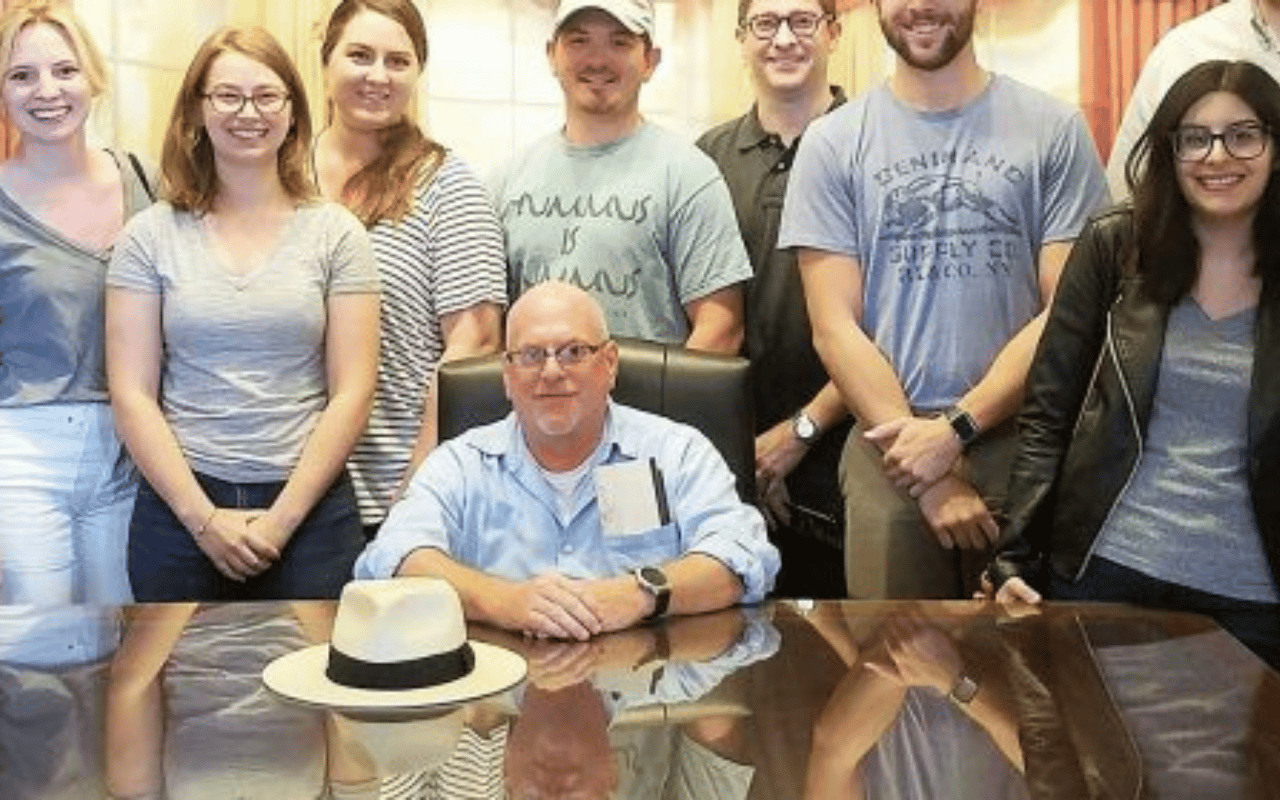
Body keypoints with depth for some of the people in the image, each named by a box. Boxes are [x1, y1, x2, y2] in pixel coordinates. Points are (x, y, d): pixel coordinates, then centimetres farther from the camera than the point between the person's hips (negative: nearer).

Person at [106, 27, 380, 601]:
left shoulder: (336, 234, 2)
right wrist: (203, 516, -8)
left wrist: (283, 518, -9)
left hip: (310, 507, 0)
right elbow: (132, 394, 0)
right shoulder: (151, 236, 3)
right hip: (179, 506, 1)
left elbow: (352, 393, -2)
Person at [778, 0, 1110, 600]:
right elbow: (835, 326, -2)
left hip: (1026, 449, 0)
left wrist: (957, 428, -14)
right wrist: (930, 472, -10)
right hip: (888, 452, 1)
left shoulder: (1054, 128, 1)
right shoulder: (832, 142, 3)